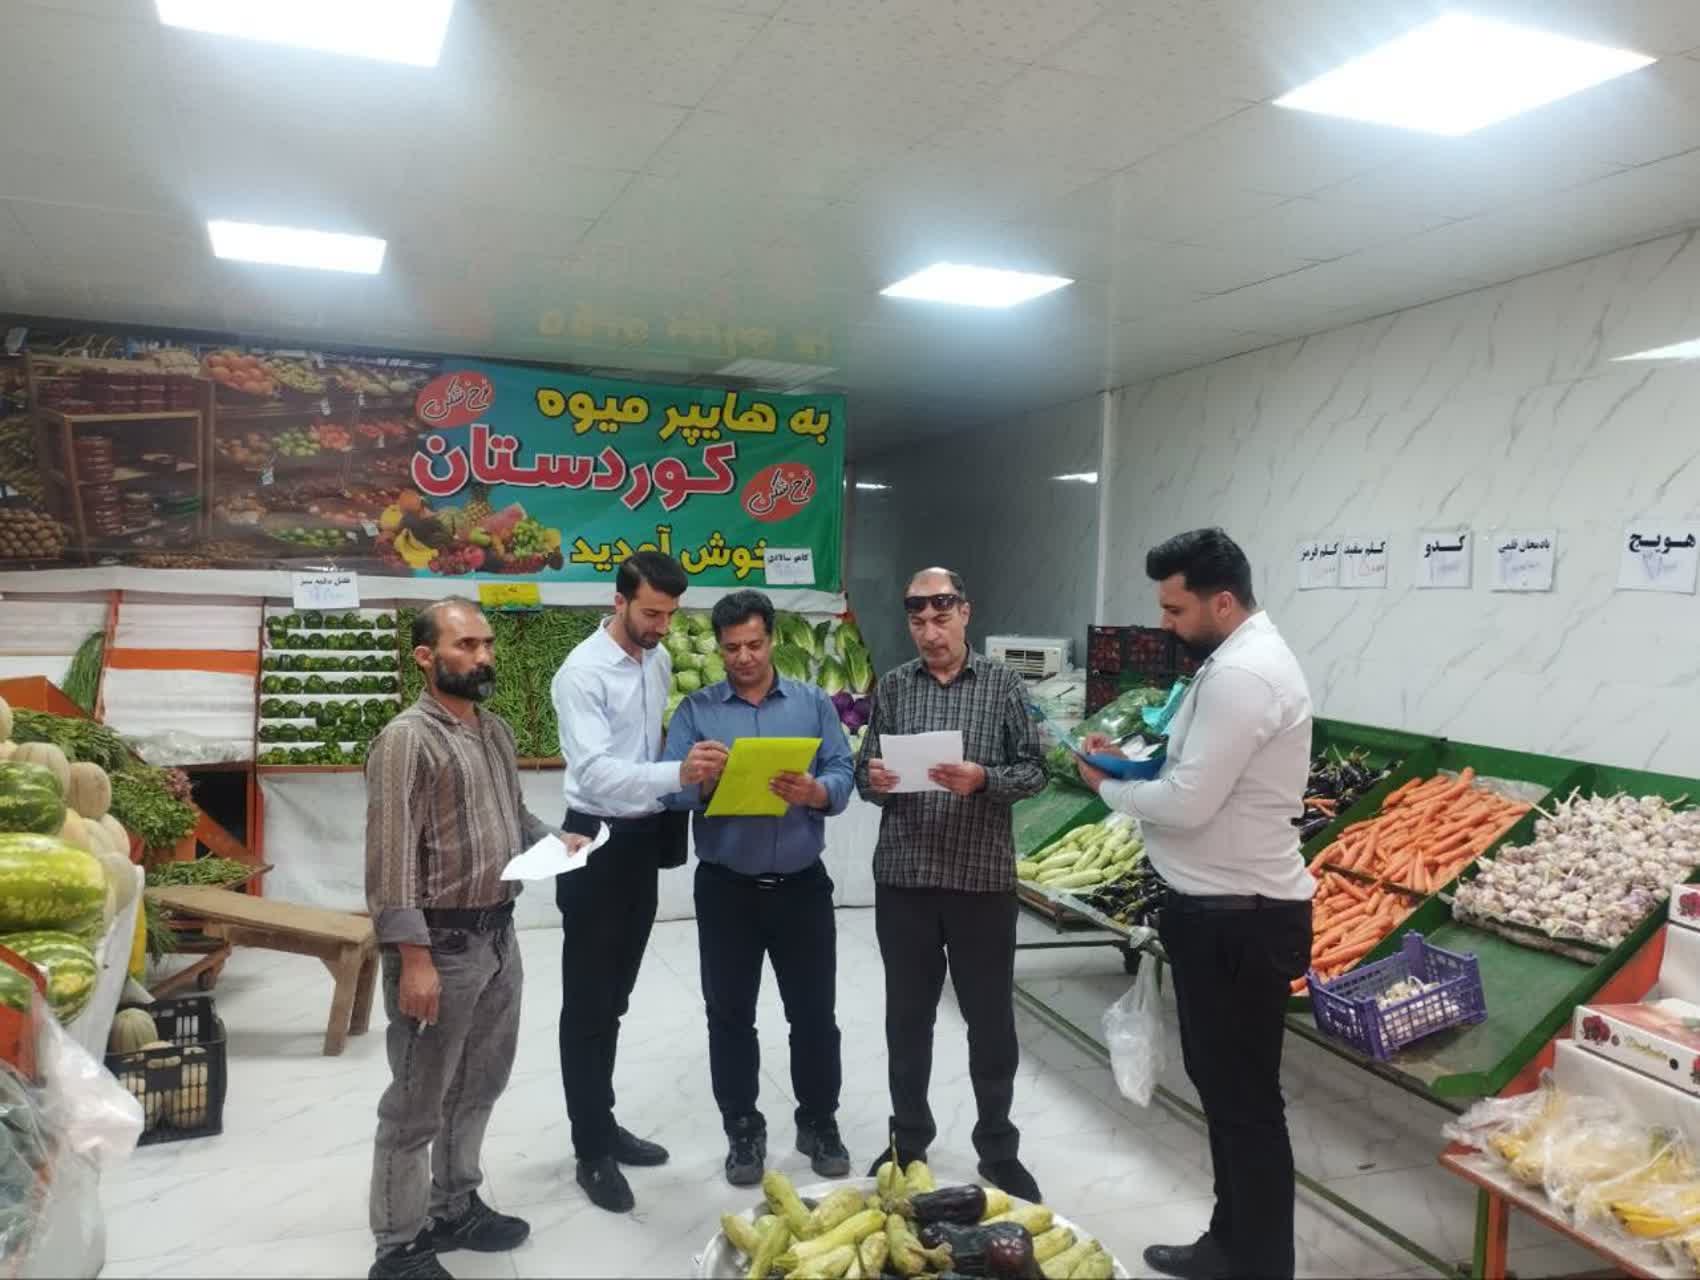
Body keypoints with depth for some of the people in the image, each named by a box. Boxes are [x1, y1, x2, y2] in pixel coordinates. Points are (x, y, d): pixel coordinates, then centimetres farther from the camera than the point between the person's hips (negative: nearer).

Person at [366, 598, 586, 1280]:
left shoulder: (497, 731, 9)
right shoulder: (407, 739, -16)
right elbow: (391, 858, -20)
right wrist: (413, 958, -22)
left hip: (499, 935, 8)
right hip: (440, 943, -8)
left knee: (478, 1086, 21)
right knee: (417, 1103, 6)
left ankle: (455, 1207, 39)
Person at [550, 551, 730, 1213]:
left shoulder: (660, 661, 5)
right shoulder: (582, 672, -19)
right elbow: (594, 771, -30)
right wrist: (678, 773, -44)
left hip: (645, 840, 7)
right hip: (598, 843, -7)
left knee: (615, 997, 19)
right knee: (587, 1002, 5)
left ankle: (602, 1122, 33)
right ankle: (592, 1150, 17)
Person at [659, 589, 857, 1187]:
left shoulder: (813, 703, 4)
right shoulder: (695, 710, 1)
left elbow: (844, 774, -4)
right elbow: (670, 788, -7)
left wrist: (816, 792, -24)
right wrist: (703, 782, -27)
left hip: (801, 884, 1)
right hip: (726, 887, 0)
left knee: (814, 1012, 9)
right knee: (730, 1015, 10)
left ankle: (819, 1123, 27)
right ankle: (743, 1130, 26)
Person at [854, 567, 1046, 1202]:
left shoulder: (1002, 683, -1)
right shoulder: (892, 686, 5)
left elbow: (1034, 769, -2)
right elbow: (864, 770, 8)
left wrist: (983, 779, -19)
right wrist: (873, 780, -15)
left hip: (982, 878, -2)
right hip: (903, 877, 2)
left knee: (991, 1018, 9)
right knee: (908, 1015, 14)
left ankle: (998, 1148, 26)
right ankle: (908, 1139, 32)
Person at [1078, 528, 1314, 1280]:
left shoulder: (1241, 673, -23)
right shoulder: (1242, 659, 11)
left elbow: (1189, 804, -26)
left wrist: (1109, 787, -9)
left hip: (1238, 921, -11)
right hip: (1223, 909, 11)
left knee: (1247, 1101, 3)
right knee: (1220, 1083, 21)